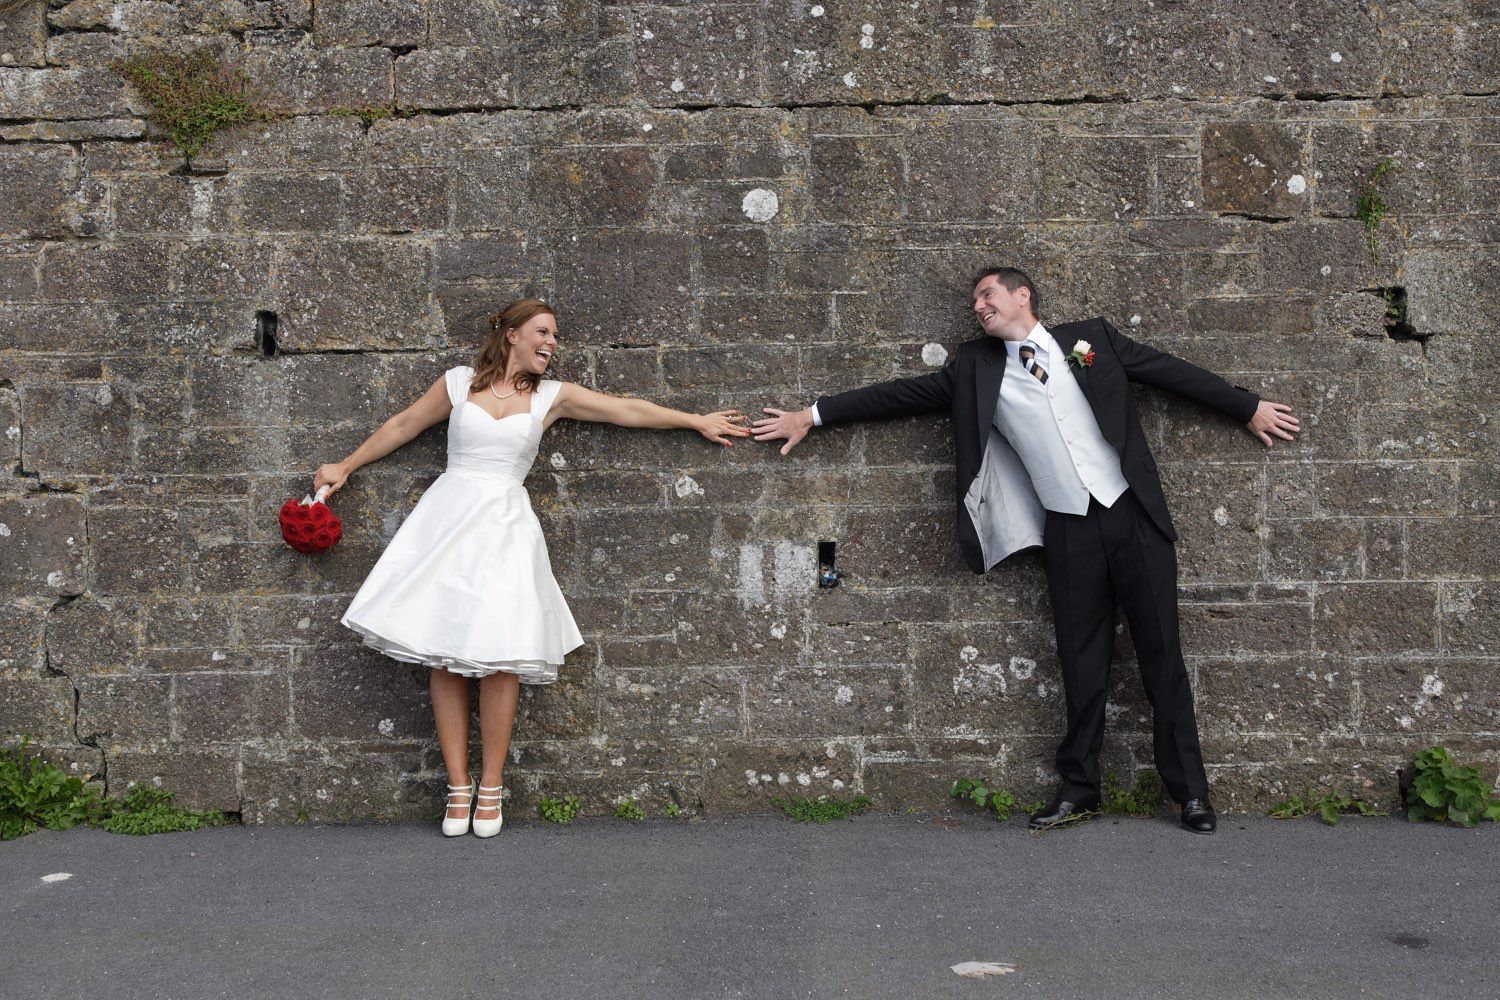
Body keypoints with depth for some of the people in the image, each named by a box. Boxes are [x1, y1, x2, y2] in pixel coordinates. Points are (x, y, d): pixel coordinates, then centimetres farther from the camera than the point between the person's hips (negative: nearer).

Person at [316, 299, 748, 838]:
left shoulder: (551, 395, 10)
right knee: (444, 655, -3)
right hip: (448, 517, 0)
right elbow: (403, 425, 18)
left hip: (504, 526, 0)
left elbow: (627, 409, 12)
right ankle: (458, 787, 6)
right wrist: (346, 466, 24)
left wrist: (697, 420, 14)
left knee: (501, 656, -10)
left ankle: (490, 787, 3)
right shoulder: (458, 382, 8)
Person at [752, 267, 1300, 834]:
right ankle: (1078, 789, 18)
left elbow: (1175, 373, 11)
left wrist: (1250, 408, 14)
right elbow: (905, 393, 9)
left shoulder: (1091, 338, 6)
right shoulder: (975, 369, 9)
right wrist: (813, 416, 7)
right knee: (1082, 664, 5)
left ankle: (1190, 791, 11)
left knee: (1161, 653, 2)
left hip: (1132, 513, -1)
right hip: (1068, 532, 1)